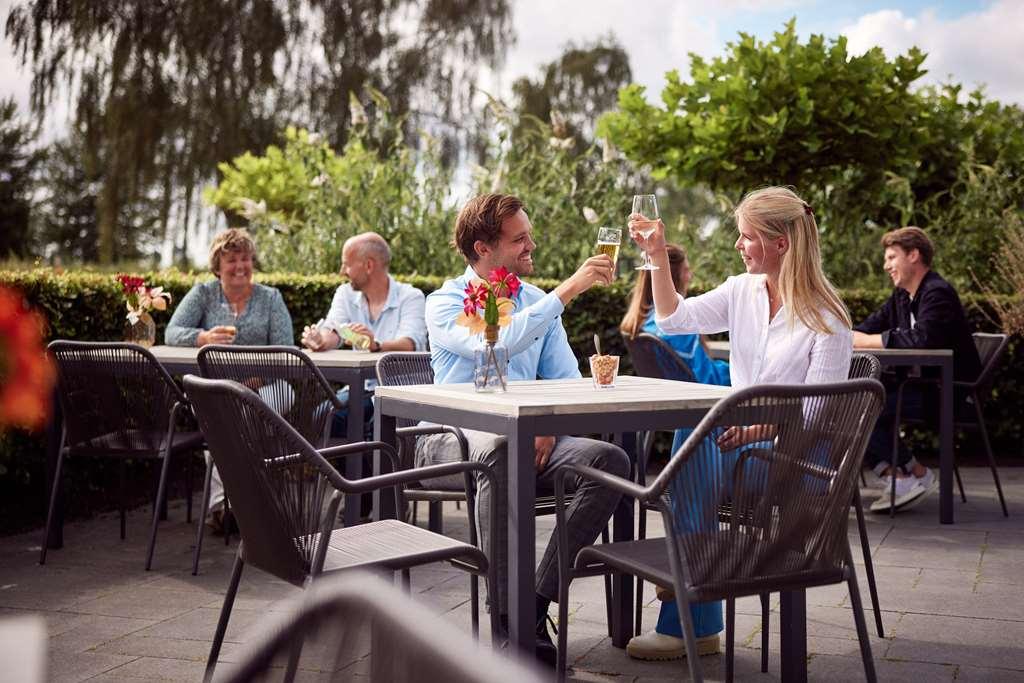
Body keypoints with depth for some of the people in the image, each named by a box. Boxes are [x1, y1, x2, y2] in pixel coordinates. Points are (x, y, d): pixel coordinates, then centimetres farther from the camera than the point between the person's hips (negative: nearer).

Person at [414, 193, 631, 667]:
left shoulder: (537, 302, 17)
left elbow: (565, 378, 14)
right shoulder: (445, 303, 0)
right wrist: (568, 290, -22)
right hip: (452, 440, -5)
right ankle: (509, 619, -32)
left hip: (527, 438, 5)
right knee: (499, 450, -40)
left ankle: (538, 602, -19)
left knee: (611, 461, -21)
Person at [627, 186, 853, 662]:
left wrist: (760, 426, -26)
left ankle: (682, 624, -19)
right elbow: (674, 319, 6)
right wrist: (658, 256, -3)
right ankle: (700, 626, -23)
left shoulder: (827, 319, -8)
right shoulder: (742, 291, 9)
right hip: (743, 437, 5)